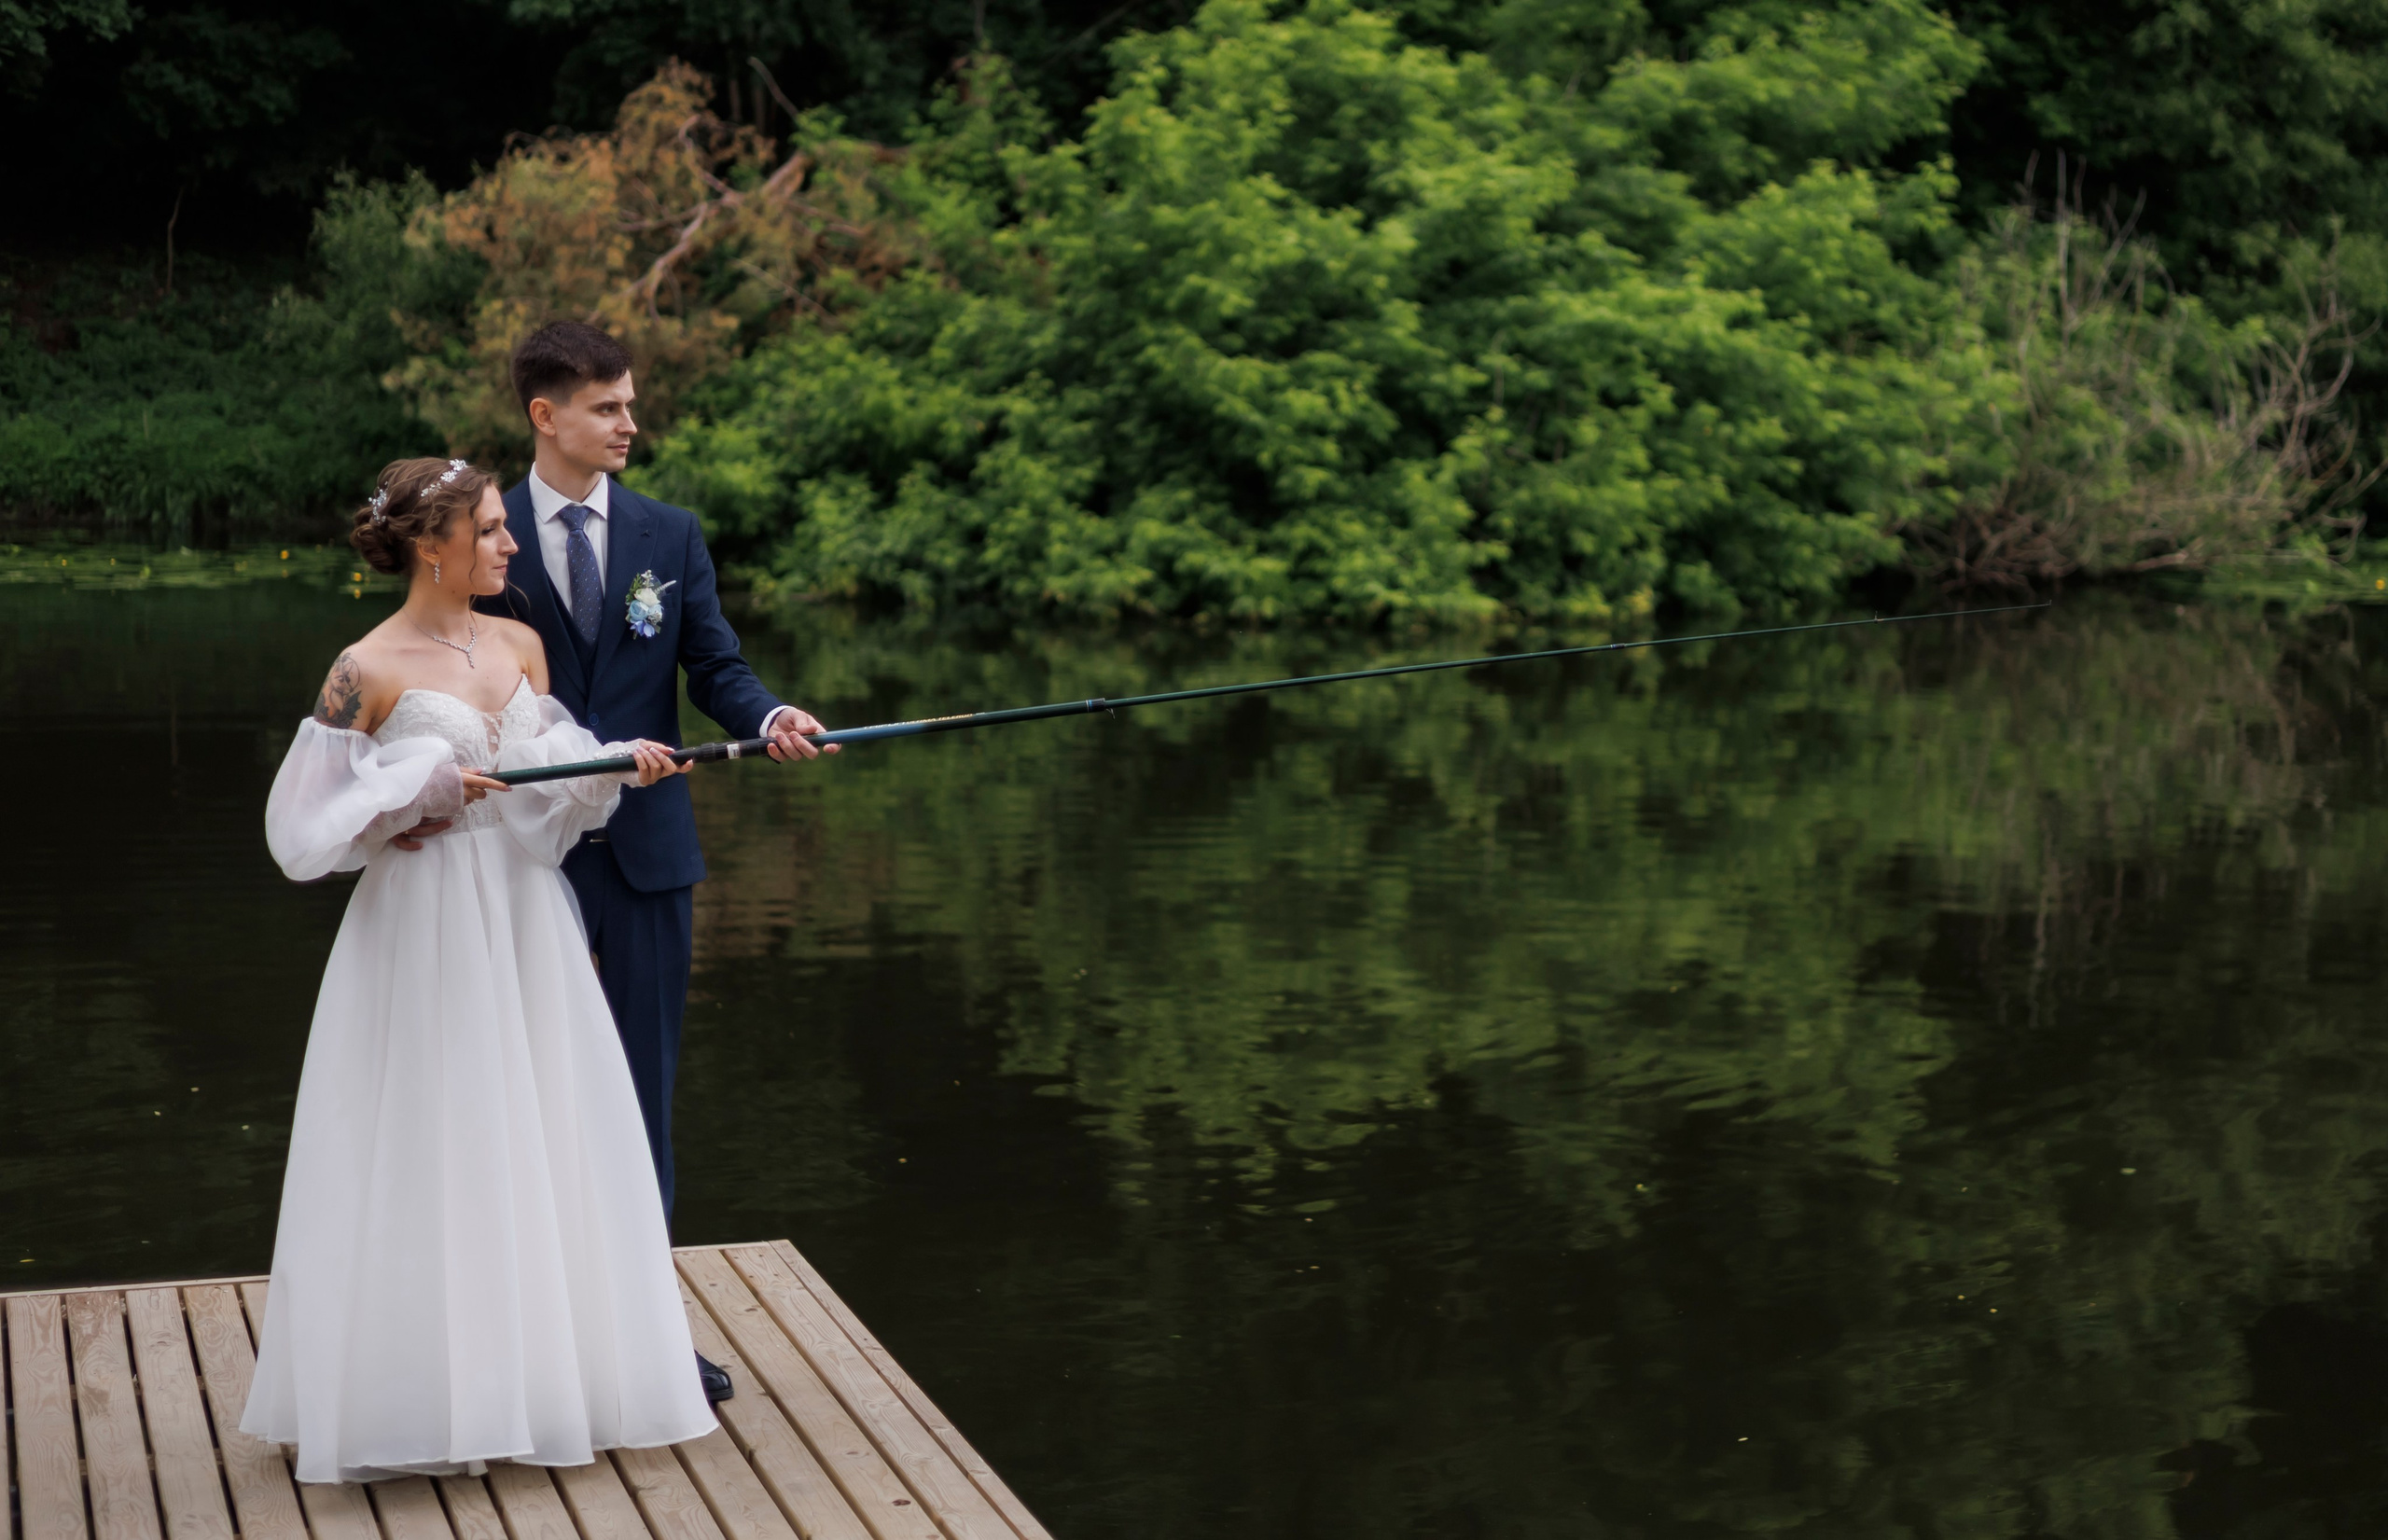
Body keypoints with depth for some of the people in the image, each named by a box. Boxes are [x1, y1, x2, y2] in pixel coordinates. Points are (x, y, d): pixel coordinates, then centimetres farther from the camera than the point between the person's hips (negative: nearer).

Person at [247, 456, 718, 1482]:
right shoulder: (367, 672, -10)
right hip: (423, 932, -6)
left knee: (542, 1150, 9)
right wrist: (421, 792, -18)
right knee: (427, 1159, 0)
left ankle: (542, 1376, 22)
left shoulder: (521, 646, 7)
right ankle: (422, 1400, 12)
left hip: (524, 925, 6)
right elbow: (310, 823, -9)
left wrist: (620, 763, -6)